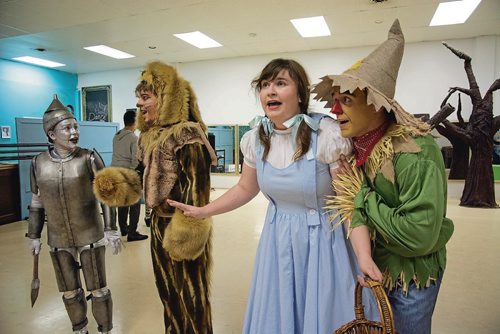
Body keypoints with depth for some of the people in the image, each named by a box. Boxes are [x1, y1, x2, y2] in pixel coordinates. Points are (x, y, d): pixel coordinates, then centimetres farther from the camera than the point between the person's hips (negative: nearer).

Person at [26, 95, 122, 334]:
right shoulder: (38, 163, -2)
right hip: (58, 240, 3)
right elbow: (37, 203, 8)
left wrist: (110, 229, -12)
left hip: (90, 236, -3)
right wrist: (34, 236, 10)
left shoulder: (89, 159, -12)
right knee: (69, 291, 18)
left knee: (98, 288, 7)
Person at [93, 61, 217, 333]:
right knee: (167, 288, 23)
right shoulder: (148, 136, 11)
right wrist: (119, 182, -3)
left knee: (189, 292, 7)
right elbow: (145, 176, 15)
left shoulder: (186, 133, -18)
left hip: (179, 223, -9)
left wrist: (188, 226, -24)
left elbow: (196, 183, -22)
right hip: (158, 220, 9)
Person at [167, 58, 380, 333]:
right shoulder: (256, 138, -3)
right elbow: (245, 189, 10)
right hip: (277, 239, 4)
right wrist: (202, 211, 7)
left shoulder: (326, 135, -19)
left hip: (321, 239, -4)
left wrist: (364, 255, -29)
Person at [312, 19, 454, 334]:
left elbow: (419, 236, -31)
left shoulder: (414, 153, -26)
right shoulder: (354, 145, -6)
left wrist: (362, 196, -24)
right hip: (369, 266, 6)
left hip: (411, 276, -5)